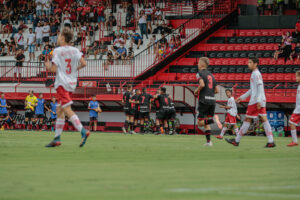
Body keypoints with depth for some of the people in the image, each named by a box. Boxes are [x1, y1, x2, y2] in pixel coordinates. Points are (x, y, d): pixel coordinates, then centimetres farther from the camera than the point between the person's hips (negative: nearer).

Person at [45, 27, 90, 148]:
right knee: (59, 110, 14)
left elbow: (54, 69, -12)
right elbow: (83, 64, -2)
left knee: (67, 110, -14)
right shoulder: (75, 50, 8)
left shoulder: (57, 51, -7)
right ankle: (57, 138, 15)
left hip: (62, 84, -7)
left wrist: (48, 66, 9)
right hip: (72, 82, 7)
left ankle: (83, 131, -29)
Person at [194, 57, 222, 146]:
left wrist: (196, 90, -1)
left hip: (204, 100, -6)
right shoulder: (211, 75, 18)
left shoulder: (200, 73, -1)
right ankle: (208, 141, 1)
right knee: (206, 123, 13)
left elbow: (202, 85, -18)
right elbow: (217, 90, 15)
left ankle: (214, 119, -29)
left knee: (200, 123, -4)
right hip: (212, 100, 6)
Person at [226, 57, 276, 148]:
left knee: (247, 120, -4)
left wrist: (258, 100, -27)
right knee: (264, 120, 3)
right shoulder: (255, 74, 21)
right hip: (261, 102, 9)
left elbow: (260, 87, -19)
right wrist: (242, 97, 31)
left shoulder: (256, 74, -9)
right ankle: (271, 141, -4)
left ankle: (237, 140, 2)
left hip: (255, 101, -9)